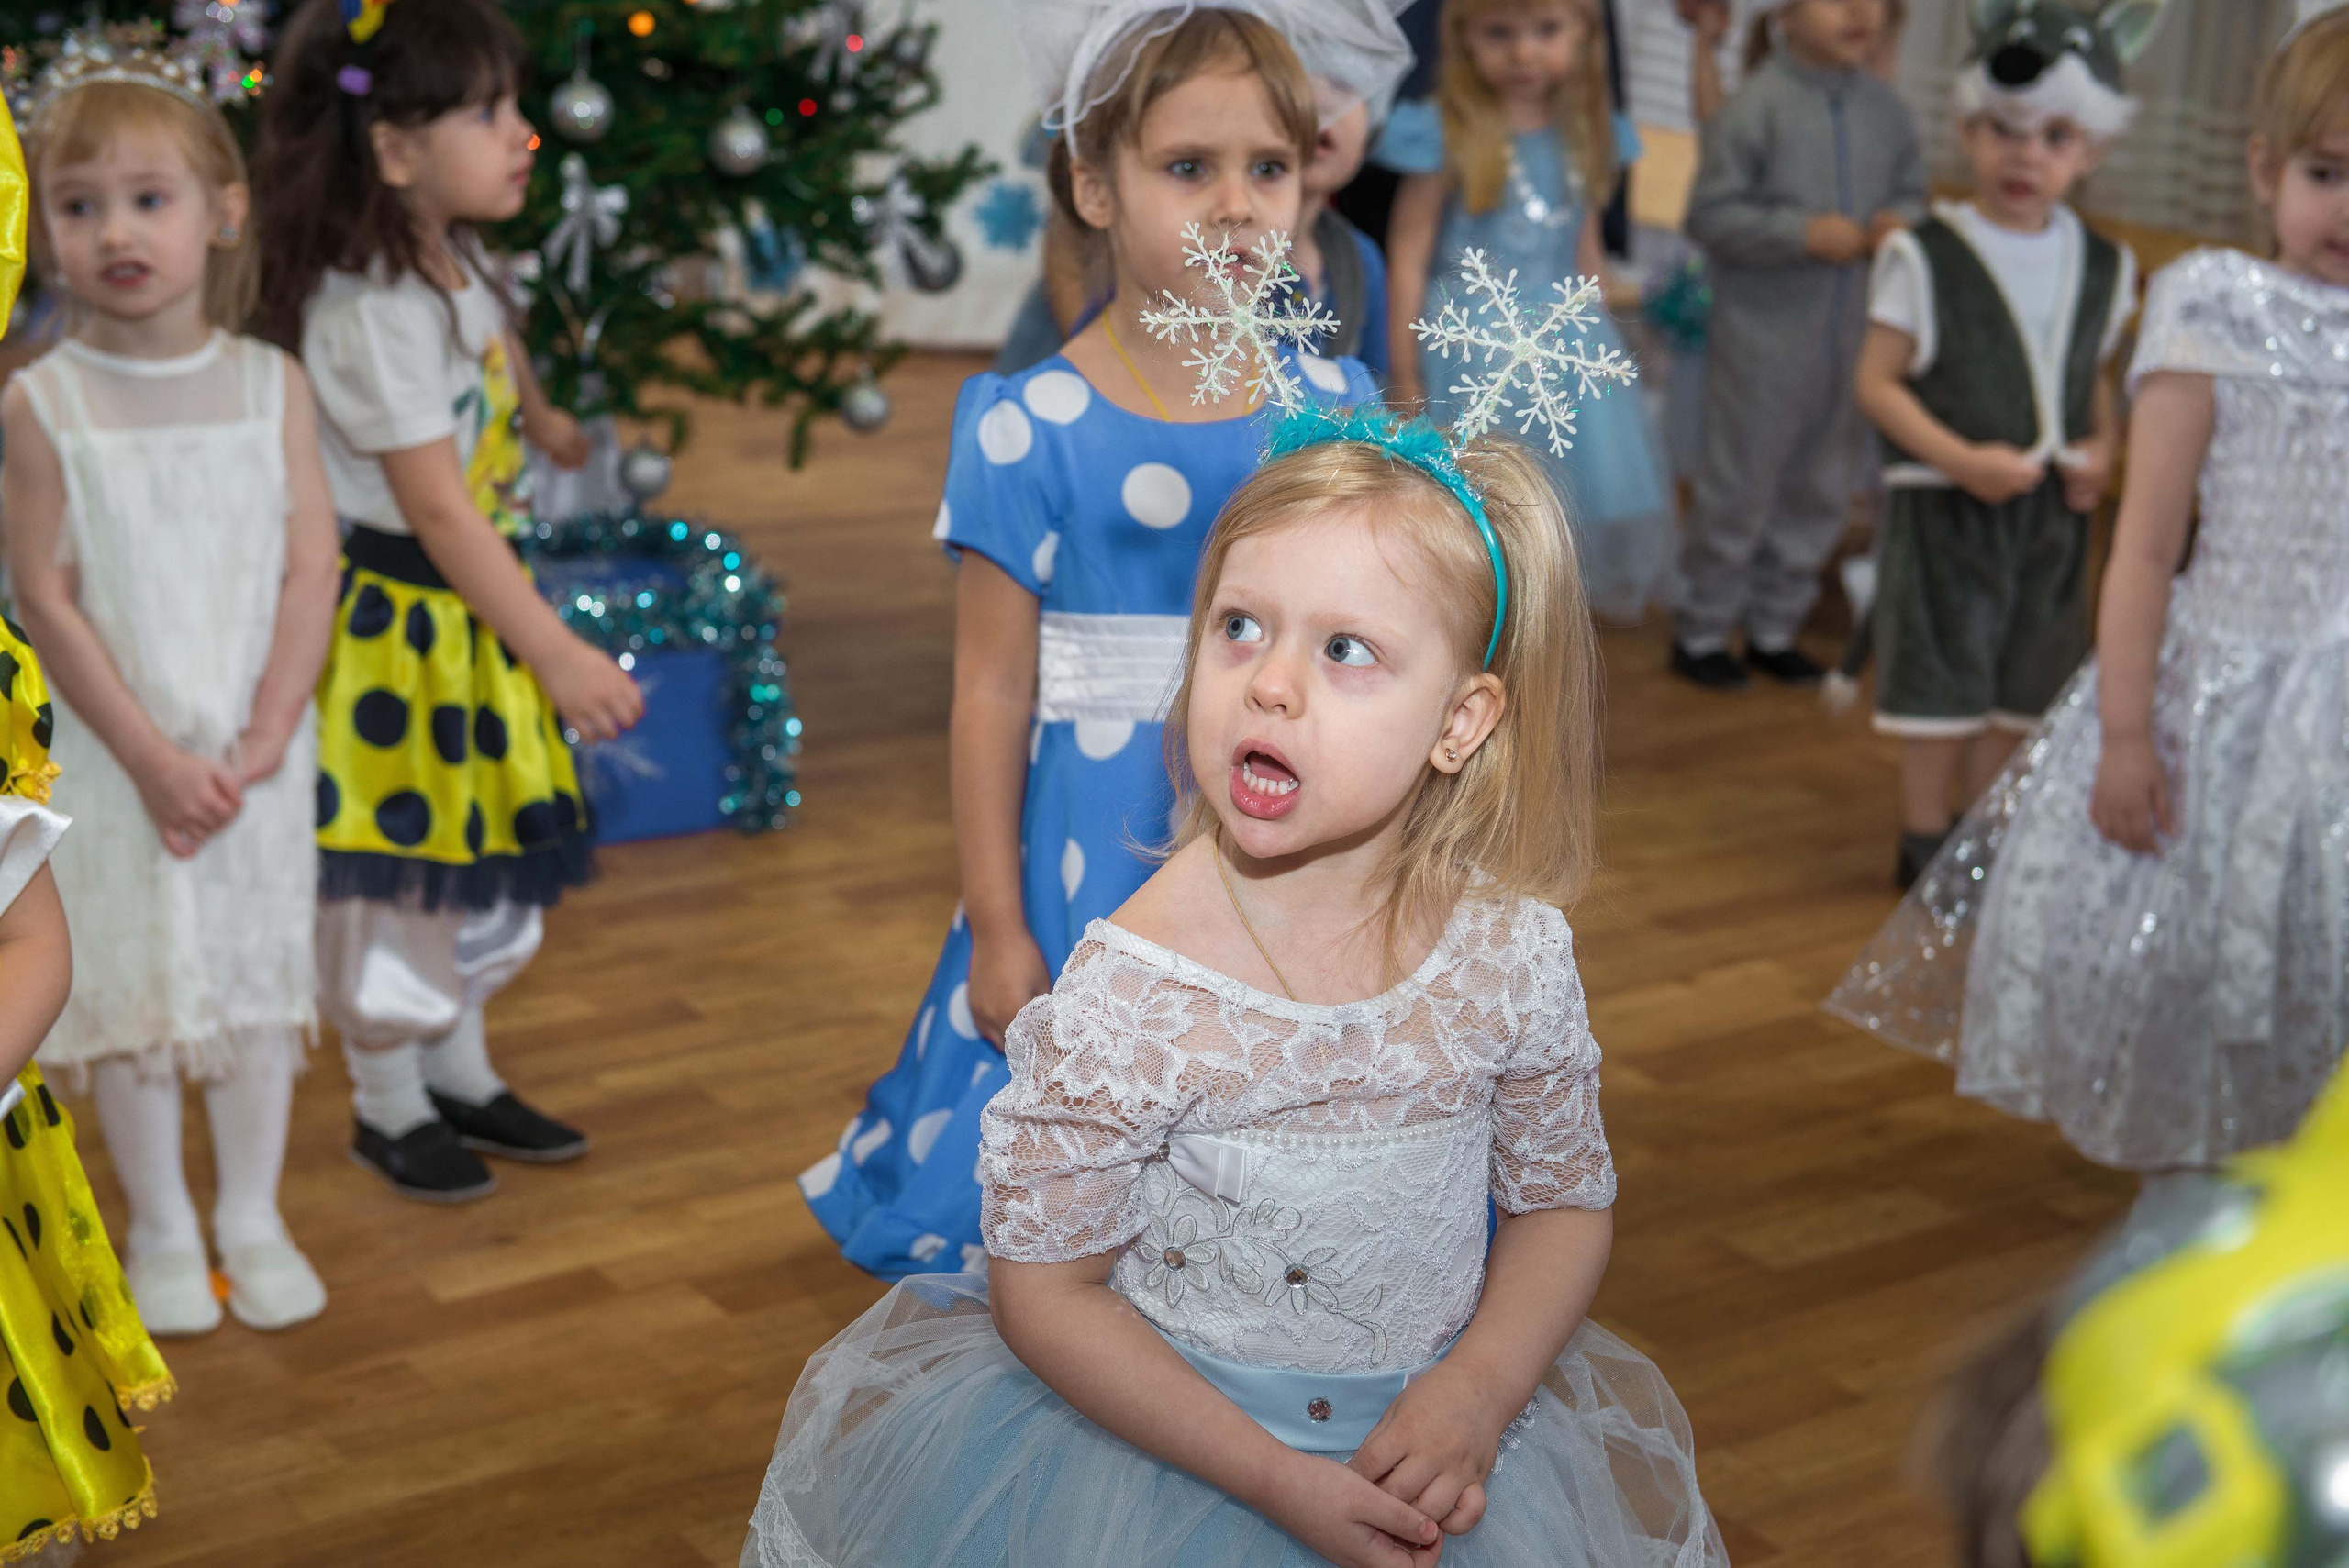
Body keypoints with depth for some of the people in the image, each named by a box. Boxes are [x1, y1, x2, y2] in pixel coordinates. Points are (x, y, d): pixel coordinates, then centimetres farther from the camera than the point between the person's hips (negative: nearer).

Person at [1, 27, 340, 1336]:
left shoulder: (272, 384, -3)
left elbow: (312, 567, -4)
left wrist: (259, 742, -12)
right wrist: (155, 758, -14)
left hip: (257, 754, 2)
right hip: (119, 759, -2)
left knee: (259, 982, 11)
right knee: (133, 994, 8)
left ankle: (254, 1219, 28)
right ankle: (162, 1232, 25)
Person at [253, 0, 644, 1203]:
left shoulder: (457, 266, 4)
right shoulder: (368, 315, -26)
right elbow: (438, 510, -27)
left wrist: (545, 426, 48)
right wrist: (557, 653, -26)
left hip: (475, 608, 9)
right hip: (397, 626, -9)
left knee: (481, 850, 18)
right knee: (395, 864, 5)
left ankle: (462, 1074, 35)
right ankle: (389, 1106, 22)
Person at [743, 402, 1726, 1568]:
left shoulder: (1513, 948, -12)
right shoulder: (1131, 991, -22)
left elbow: (1565, 1203, 2)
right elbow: (1044, 1287, -15)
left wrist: (1475, 1394, -14)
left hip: (1438, 1437, 2)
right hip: (1177, 1434, -2)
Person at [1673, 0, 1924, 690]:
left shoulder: (1884, 109, 3)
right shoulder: (1757, 106, -14)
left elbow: (1911, 188, 16)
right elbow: (1710, 214, -15)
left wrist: (1901, 220, -7)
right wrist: (1806, 233, -22)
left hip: (1851, 337, 6)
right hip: (1762, 330, -6)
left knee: (1820, 492, 15)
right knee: (1738, 489, 4)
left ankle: (1773, 627, 31)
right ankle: (1700, 632, 20)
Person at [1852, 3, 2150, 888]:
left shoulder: (2101, 266, 4)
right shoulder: (1927, 257, -11)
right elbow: (1877, 383, -12)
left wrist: (2103, 448, -3)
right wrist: (1960, 458, -21)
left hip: (2051, 513, 5)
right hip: (1946, 507, -5)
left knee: (2018, 682, 14)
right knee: (1942, 681, 4)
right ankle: (1925, 842, 19)